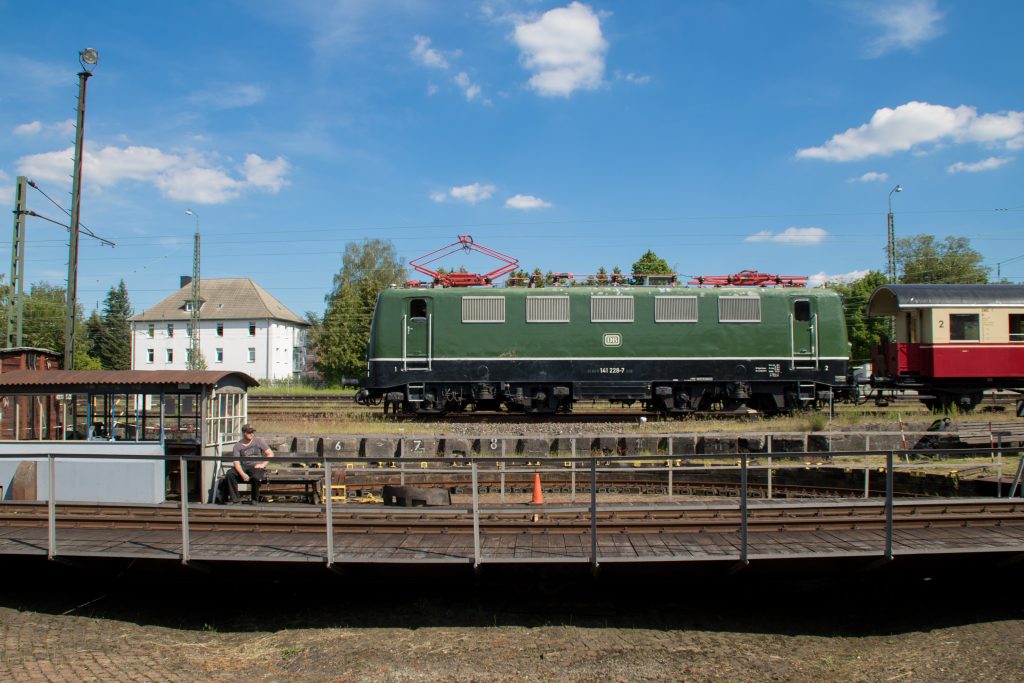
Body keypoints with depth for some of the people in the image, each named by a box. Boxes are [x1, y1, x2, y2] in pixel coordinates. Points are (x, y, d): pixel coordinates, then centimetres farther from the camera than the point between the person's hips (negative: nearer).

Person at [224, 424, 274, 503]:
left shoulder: (258, 441, 6)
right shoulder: (237, 446, 6)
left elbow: (270, 454, 5)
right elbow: (236, 462, -4)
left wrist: (263, 464, -11)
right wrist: (242, 474, -21)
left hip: (256, 466, -2)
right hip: (244, 467, 2)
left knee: (256, 476, -37)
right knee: (230, 473, -27)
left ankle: (255, 499, -13)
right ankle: (235, 498, -15)